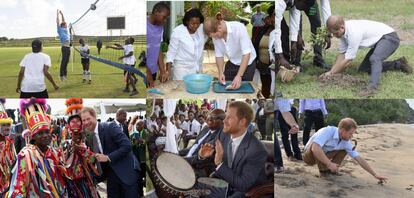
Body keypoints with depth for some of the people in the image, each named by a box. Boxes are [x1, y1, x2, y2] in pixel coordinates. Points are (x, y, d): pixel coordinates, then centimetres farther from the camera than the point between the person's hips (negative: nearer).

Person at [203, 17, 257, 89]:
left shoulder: (238, 28, -31)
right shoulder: (216, 36, -14)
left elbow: (246, 54, -32)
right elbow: (219, 55, -3)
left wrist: (239, 76, -38)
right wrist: (221, 72, -19)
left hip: (247, 63, -4)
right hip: (232, 63, 4)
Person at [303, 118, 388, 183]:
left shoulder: (346, 142, -12)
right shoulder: (327, 132, -32)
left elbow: (359, 158, -7)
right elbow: (315, 148, -45)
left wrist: (375, 174, -9)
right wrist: (329, 164, -39)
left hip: (323, 156, 6)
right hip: (310, 155, -6)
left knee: (345, 148, -2)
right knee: (317, 147, -37)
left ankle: (330, 170, 3)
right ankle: (323, 169, -12)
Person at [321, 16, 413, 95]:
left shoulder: (354, 32, -34)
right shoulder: (343, 30, -7)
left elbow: (348, 60, -27)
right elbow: (342, 53, 2)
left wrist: (331, 73, -18)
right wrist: (331, 71, -7)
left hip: (389, 38, -10)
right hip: (379, 41, 10)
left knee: (374, 59, -37)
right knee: (363, 69, 11)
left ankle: (373, 87, -47)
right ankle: (398, 64, 22)